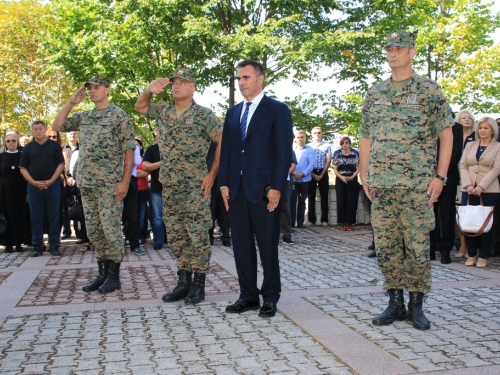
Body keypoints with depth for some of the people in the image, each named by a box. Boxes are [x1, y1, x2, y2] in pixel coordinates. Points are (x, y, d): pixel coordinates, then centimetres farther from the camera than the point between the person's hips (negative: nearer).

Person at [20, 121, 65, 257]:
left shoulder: (54, 146, 5)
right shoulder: (28, 148, 9)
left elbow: (61, 164, 1)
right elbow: (23, 168, 7)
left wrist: (51, 181, -10)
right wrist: (34, 182, -7)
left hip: (52, 185, -1)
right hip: (34, 186, 1)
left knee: (54, 217, 1)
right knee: (36, 218, 4)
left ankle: (54, 246, 7)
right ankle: (37, 246, 10)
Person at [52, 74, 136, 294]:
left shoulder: (119, 116, -4)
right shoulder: (83, 117, 15)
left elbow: (129, 150, -8)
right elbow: (57, 126, 17)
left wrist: (125, 180, -15)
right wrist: (71, 102, 10)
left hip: (109, 184, -7)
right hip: (86, 183, 7)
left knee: (110, 229, -3)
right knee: (93, 230, 10)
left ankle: (113, 276, 8)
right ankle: (102, 273, 20)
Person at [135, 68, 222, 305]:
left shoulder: (204, 115, -6)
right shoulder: (163, 111, 10)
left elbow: (224, 143, -7)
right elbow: (140, 107, 25)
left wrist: (212, 174, -9)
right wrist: (149, 90, 5)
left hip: (195, 188, -6)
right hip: (169, 188, 6)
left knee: (198, 236, -1)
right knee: (176, 236, 11)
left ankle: (198, 285, 11)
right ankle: (183, 282, 22)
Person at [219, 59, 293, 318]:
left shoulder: (277, 110, 0)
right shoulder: (233, 113, 17)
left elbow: (284, 151, -6)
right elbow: (226, 150, 16)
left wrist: (276, 187, -13)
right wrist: (224, 183, 5)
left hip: (263, 189, -5)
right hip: (237, 189, 6)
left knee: (268, 246, 2)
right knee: (241, 246, 8)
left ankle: (270, 297, 15)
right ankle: (248, 296, 19)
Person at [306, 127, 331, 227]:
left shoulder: (327, 146, 7)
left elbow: (328, 161, 2)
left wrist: (321, 175, -7)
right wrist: (313, 175, -8)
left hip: (323, 172, 0)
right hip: (311, 173, 0)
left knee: (324, 196, 0)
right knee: (311, 196, 0)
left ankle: (324, 220, 3)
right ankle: (311, 219, 2)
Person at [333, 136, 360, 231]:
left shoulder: (355, 156, 5)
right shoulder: (338, 156, 8)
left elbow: (358, 169, 3)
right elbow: (335, 169, 6)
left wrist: (352, 177, -14)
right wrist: (342, 177, -12)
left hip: (352, 180, -1)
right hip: (340, 181, 1)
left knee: (351, 202, -2)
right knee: (341, 201, -2)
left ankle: (350, 223, 3)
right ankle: (343, 223, 3)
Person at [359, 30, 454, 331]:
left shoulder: (430, 91, 1)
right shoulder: (375, 93, 12)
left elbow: (446, 134, 0)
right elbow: (366, 137, 15)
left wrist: (440, 176, -7)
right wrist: (365, 175, 8)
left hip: (418, 184, -4)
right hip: (381, 184, 4)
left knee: (417, 245, 0)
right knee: (386, 245, 6)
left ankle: (416, 305, 14)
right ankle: (395, 303, 18)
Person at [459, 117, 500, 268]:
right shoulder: (470, 145, 15)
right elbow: (463, 165, 7)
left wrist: (481, 186, -14)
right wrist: (468, 185, -8)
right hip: (469, 189, 3)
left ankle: (483, 256, 7)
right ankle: (471, 254, 8)